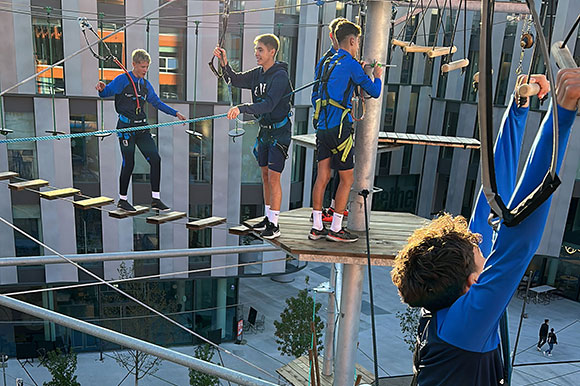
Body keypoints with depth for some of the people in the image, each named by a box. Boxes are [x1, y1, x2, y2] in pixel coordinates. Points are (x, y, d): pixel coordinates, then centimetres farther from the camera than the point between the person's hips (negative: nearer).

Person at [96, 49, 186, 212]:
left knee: (155, 159, -4)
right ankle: (122, 200, 14)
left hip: (142, 128, 6)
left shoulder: (146, 84, 15)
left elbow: (157, 102, 24)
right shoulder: (122, 80, -3)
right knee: (128, 163, -4)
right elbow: (106, 93, -5)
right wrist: (101, 89, -29)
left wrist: (175, 113, 19)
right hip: (126, 127, -6)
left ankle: (155, 199, 3)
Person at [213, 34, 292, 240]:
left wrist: (242, 108, -38)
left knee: (273, 177, -7)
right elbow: (236, 80, 3)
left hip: (279, 132, -8)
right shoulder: (258, 73, 8)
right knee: (265, 175, 13)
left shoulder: (280, 75, -18)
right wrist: (224, 63, -13)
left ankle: (274, 224, 2)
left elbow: (269, 104, -29)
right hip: (264, 130, 8)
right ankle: (268, 217, 25)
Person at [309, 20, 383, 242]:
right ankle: (335, 229, 8)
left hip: (323, 126, 8)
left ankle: (317, 227, 13)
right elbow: (374, 92, -2)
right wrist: (377, 76, 17)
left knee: (322, 177, 9)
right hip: (339, 128, -8)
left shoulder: (328, 63, 15)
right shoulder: (351, 64, -8)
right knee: (347, 179, 3)